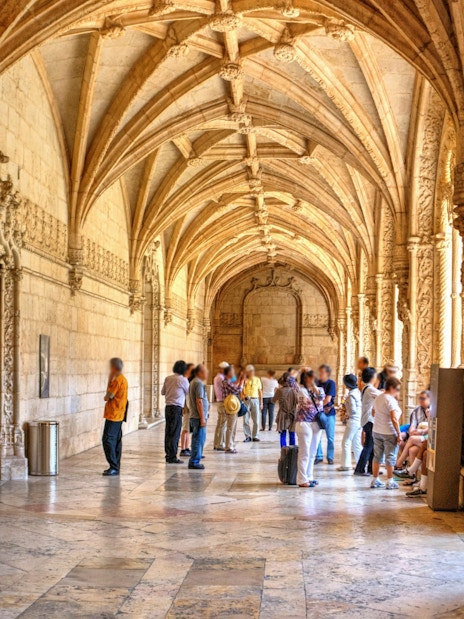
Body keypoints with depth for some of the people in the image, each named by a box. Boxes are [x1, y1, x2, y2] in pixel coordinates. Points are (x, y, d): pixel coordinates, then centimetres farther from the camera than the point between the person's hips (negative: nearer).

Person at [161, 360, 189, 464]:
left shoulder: (167, 378, 6)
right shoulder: (183, 380, -10)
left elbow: (163, 392, 15)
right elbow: (189, 392, 4)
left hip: (168, 407, 6)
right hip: (177, 408, -6)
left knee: (168, 432, 11)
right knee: (175, 433, -3)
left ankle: (168, 455, 17)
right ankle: (172, 457, -2)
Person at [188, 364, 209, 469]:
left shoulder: (193, 382, 16)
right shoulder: (199, 383, -15)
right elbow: (199, 401, -20)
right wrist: (202, 418, -19)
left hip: (194, 416, 10)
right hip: (199, 417, -10)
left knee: (197, 440, 15)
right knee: (199, 439, -6)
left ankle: (194, 461, 19)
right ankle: (194, 462, -3)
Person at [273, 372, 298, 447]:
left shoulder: (279, 390, -8)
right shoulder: (294, 390, -8)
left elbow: (273, 401, 6)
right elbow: (297, 401, 5)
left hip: (282, 416, -1)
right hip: (292, 415, 1)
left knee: (283, 435, 4)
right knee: (292, 435, 8)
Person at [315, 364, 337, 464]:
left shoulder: (331, 383, -7)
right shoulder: (317, 383, 5)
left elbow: (328, 399, -14)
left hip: (329, 413, -4)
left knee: (330, 437, 5)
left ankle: (330, 457, 15)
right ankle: (319, 456, 14)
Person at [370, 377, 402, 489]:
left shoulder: (378, 398, 9)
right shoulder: (391, 400, -17)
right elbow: (394, 419, -22)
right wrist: (399, 434, -18)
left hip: (376, 431, 8)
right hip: (389, 433, -8)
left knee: (377, 456, 12)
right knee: (390, 457, 2)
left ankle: (375, 480, 16)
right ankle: (390, 482, 6)